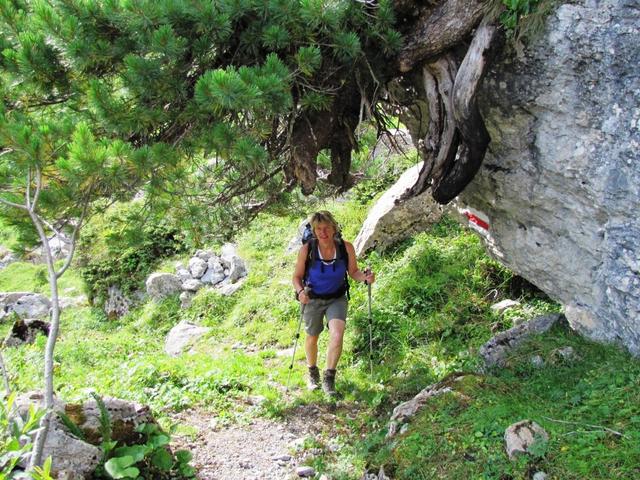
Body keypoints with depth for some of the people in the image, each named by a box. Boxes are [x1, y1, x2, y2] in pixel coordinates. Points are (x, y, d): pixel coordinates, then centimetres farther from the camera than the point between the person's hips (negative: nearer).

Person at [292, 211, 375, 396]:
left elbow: (353, 272, -3)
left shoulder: (346, 248, -19)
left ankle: (329, 378, -8)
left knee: (337, 335, -24)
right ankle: (312, 372, 47)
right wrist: (300, 291, -29)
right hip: (313, 299, 0)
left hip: (337, 299, 0)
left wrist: (365, 277, -24)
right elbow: (297, 276, -9)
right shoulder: (307, 249, -21)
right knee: (312, 338, 19)